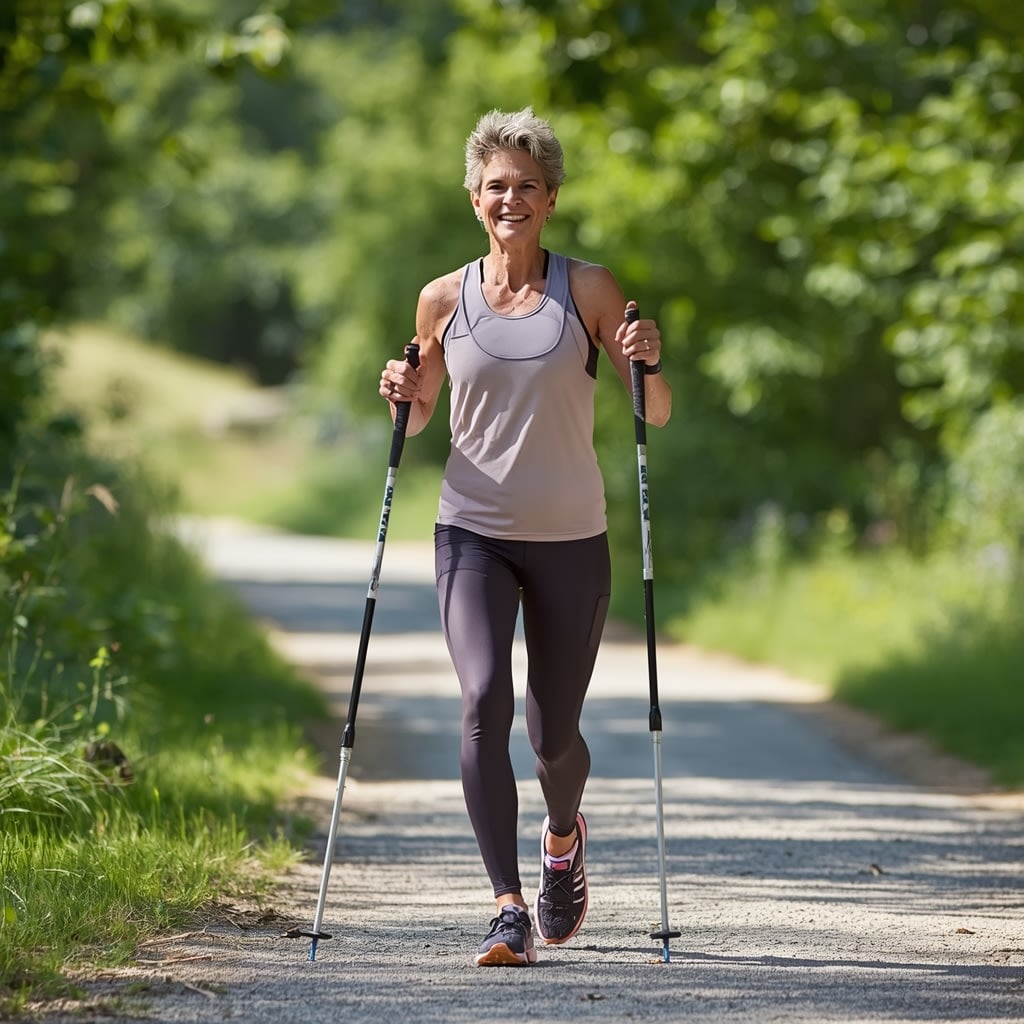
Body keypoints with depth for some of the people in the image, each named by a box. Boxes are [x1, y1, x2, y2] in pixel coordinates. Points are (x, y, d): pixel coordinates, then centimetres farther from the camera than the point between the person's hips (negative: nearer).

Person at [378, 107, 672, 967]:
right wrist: (402, 397, -6)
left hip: (570, 541, 0)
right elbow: (420, 418, 16)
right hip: (473, 533, 0)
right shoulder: (444, 300, 3)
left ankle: (563, 835, 42)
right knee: (485, 701, -22)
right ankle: (510, 910, -21)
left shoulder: (588, 290, -1)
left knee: (555, 734, 6)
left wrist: (648, 363, -19)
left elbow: (658, 415, 0)